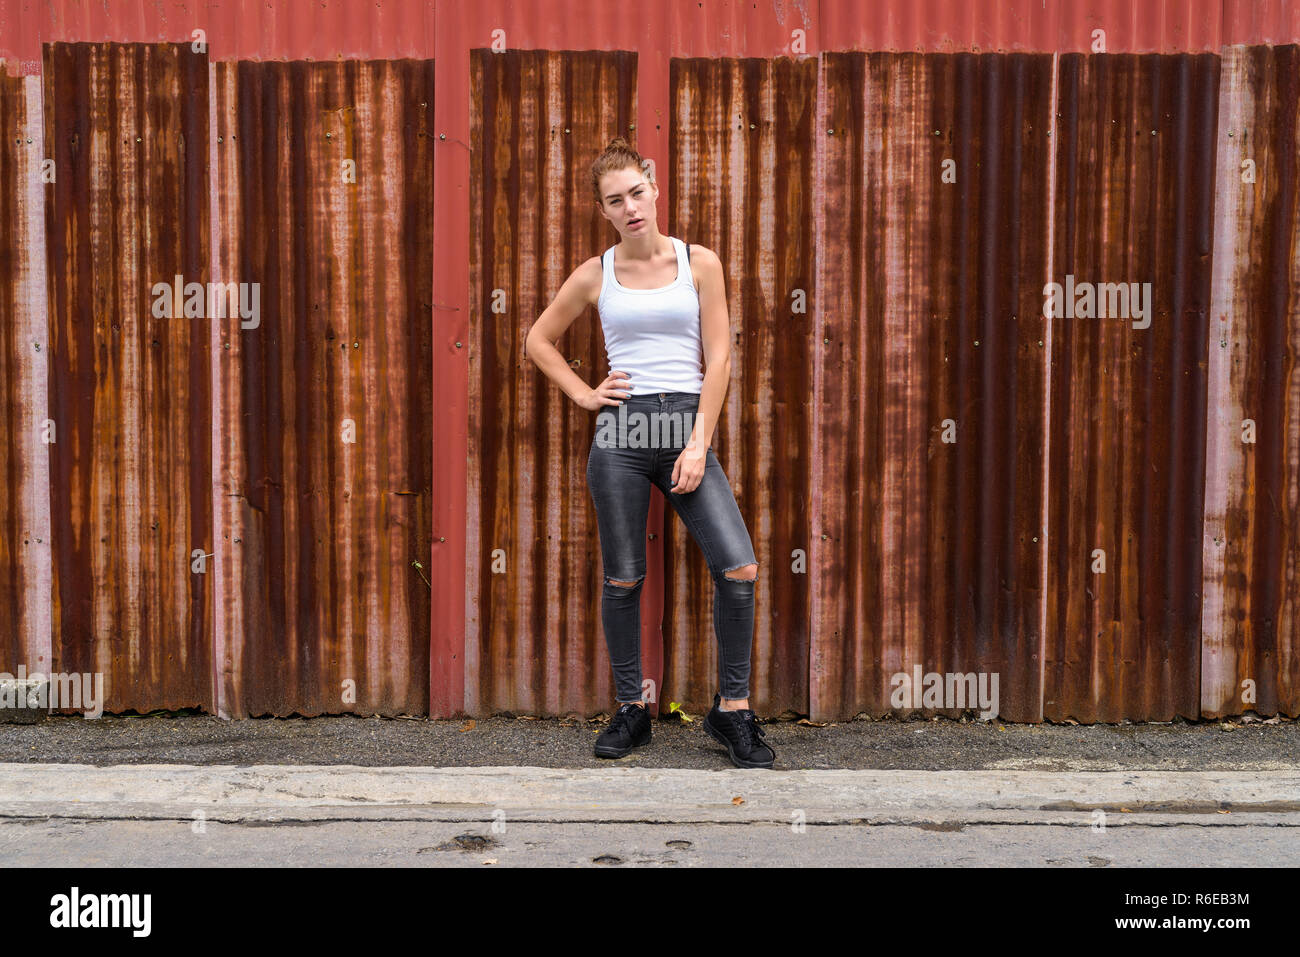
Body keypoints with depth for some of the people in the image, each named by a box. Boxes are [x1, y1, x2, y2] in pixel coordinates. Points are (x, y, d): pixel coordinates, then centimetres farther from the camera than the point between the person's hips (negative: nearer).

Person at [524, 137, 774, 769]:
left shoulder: (699, 263, 5)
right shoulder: (595, 275, 7)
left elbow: (718, 358, 1)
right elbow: (538, 340, 19)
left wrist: (699, 445, -7)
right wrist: (583, 394, 5)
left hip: (687, 427, 0)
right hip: (620, 433, 0)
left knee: (740, 569, -11)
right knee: (623, 579, 5)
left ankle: (732, 709, 4)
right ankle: (630, 710, 21)